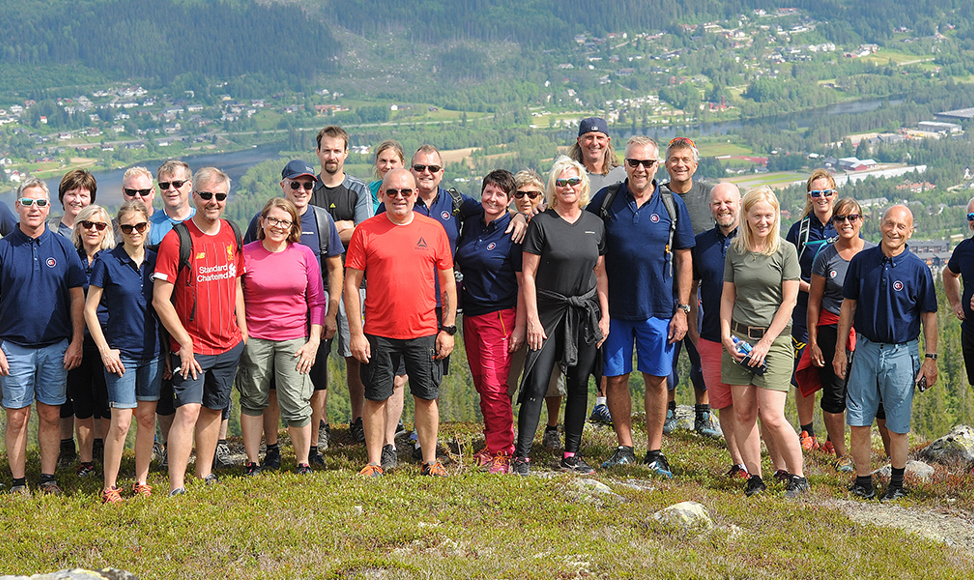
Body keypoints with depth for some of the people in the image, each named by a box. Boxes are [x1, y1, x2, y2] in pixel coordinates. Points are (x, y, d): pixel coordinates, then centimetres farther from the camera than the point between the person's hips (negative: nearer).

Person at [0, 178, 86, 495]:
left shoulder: (63, 246, 3)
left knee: (51, 416, 6)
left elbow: (77, 296, 6)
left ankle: (48, 478, 15)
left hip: (56, 347, 1)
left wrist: (76, 342, -1)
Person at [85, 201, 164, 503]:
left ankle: (141, 482, 19)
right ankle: (109, 488, 6)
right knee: (121, 423, -5)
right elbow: (89, 310, -4)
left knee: (147, 418, 8)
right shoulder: (107, 262, -7)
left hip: (153, 352, 4)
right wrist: (105, 350, -9)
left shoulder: (156, 261, 5)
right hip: (121, 353, -4)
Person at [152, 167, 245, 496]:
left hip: (229, 344, 6)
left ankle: (205, 473, 27)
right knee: (188, 409, -15)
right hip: (191, 345, -6)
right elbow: (160, 300, -14)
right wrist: (185, 342, -15)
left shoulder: (232, 235, 6)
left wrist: (243, 331, 13)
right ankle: (176, 488, -16)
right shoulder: (176, 240, -13)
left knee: (214, 408, 14)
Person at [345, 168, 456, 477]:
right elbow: (351, 284, -1)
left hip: (424, 332, 1)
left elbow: (448, 282, 8)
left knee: (427, 397, 6)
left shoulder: (434, 229, 4)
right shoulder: (366, 231, -1)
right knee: (376, 397, 5)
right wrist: (356, 333, -7)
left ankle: (430, 461, 16)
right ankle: (374, 463, 15)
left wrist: (448, 328, 2)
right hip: (379, 333, -1)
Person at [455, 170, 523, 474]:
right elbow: (459, 267, 23)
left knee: (495, 386, -9)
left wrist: (520, 327, -12)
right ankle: (492, 443, 20)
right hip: (470, 315, 6)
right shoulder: (470, 226, 11)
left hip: (499, 316, -6)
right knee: (481, 385, 9)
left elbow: (524, 283, -8)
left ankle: (501, 452, -3)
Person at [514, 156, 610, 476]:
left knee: (579, 384, 7)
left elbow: (601, 274, 12)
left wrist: (605, 316, 6)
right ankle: (522, 454, -2)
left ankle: (571, 454, 16)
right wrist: (532, 319, -10)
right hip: (549, 312, -4)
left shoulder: (595, 224, 8)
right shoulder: (541, 223, -4)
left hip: (586, 314, 4)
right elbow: (528, 274, -5)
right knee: (537, 384, -8)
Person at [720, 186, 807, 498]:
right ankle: (754, 478, 12)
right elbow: (727, 297, 12)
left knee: (772, 416, -11)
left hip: (774, 339, -4)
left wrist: (766, 342, -10)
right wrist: (726, 336, -2)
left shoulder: (786, 251, 0)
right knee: (743, 413, 2)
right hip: (738, 338, 4)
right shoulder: (735, 251, 10)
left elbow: (789, 302, -4)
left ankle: (798, 477, 4)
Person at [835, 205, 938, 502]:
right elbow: (848, 306, 8)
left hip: (902, 353, -2)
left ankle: (897, 483, 19)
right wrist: (840, 350, 6)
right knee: (858, 422, 2)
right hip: (866, 349, 2)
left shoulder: (918, 269, -4)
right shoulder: (861, 261, 2)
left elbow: (929, 316, 1)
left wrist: (930, 359, -2)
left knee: (898, 426, 3)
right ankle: (863, 482, 15)